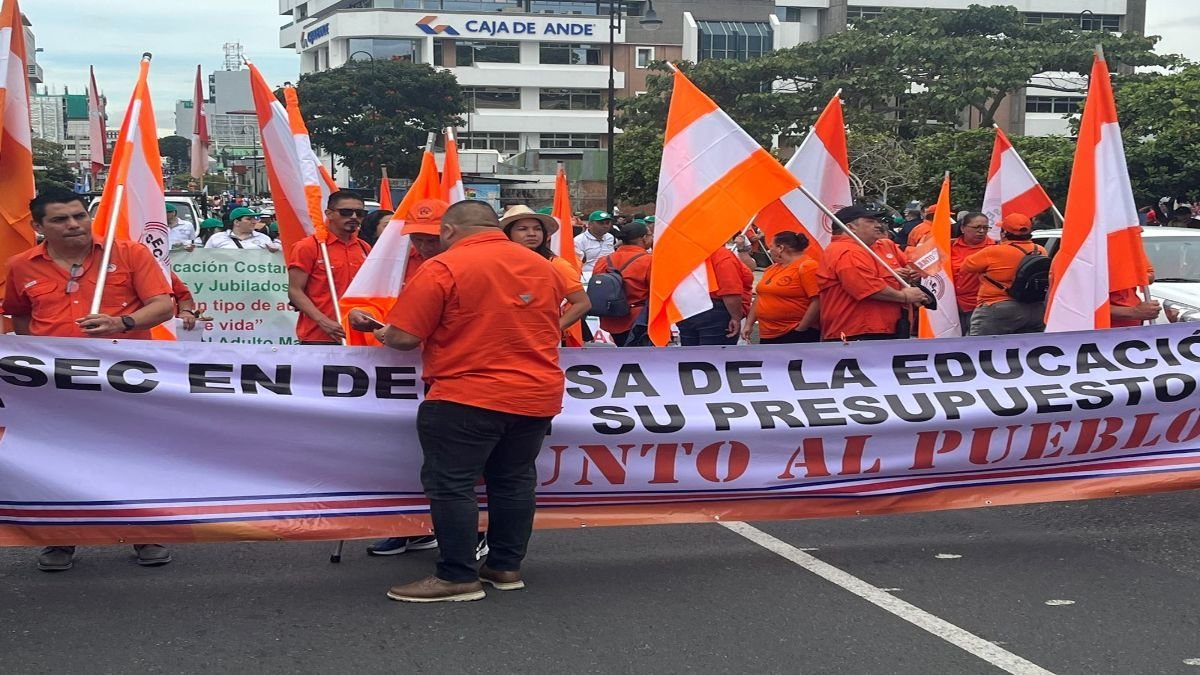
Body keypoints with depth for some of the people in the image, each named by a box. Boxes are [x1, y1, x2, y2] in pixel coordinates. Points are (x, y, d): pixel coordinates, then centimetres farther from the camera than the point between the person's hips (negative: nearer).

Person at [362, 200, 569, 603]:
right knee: (514, 481, 15)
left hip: (467, 397, -7)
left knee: (451, 485, -1)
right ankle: (506, 568, 20)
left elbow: (404, 337, -12)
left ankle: (458, 577, -1)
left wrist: (383, 334, 9)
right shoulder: (544, 267, 10)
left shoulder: (444, 268, -10)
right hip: (538, 394, 7)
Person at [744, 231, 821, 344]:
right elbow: (760, 298, 23)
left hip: (796, 336, -8)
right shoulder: (771, 269, 17)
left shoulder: (806, 266, -9)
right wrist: (749, 324, 17)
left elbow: (818, 301, -16)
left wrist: (800, 330, -16)